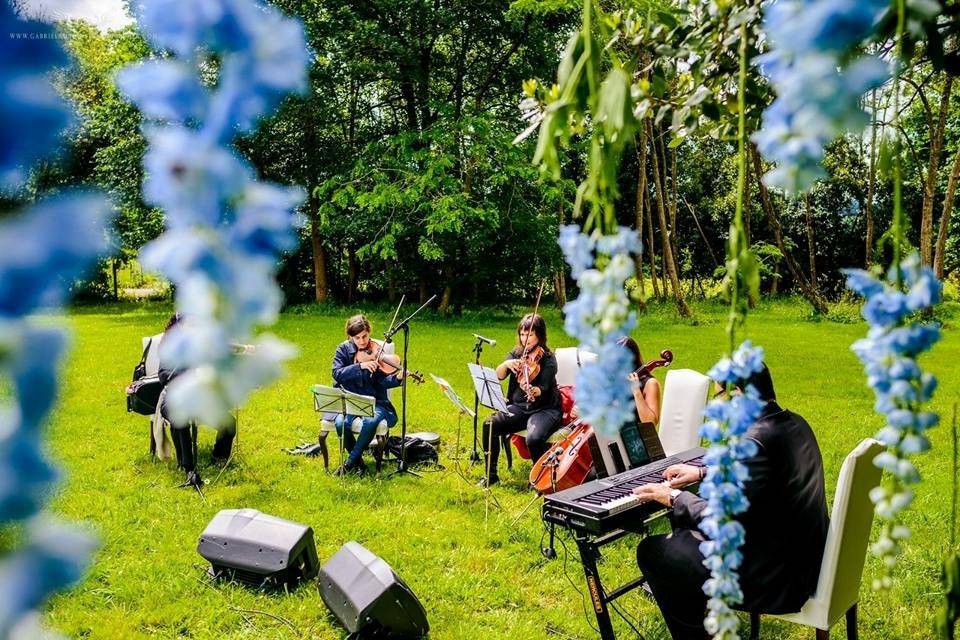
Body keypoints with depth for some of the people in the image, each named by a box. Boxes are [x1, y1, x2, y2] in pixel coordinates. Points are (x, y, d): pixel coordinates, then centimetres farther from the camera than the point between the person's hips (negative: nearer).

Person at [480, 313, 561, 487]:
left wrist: (534, 391, -45)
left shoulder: (548, 359, -10)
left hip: (544, 409, -5)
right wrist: (506, 364, -25)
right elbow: (499, 376, -4)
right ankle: (491, 475, -2)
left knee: (534, 438, -33)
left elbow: (543, 389, -22)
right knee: (489, 425, -18)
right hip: (519, 407, 5)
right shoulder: (517, 354, 6)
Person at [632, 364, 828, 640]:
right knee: (686, 519, 23)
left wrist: (674, 498, -11)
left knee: (651, 550, 0)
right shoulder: (794, 423, 2)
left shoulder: (755, 440, -27)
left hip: (775, 580, -9)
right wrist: (703, 472, 18)